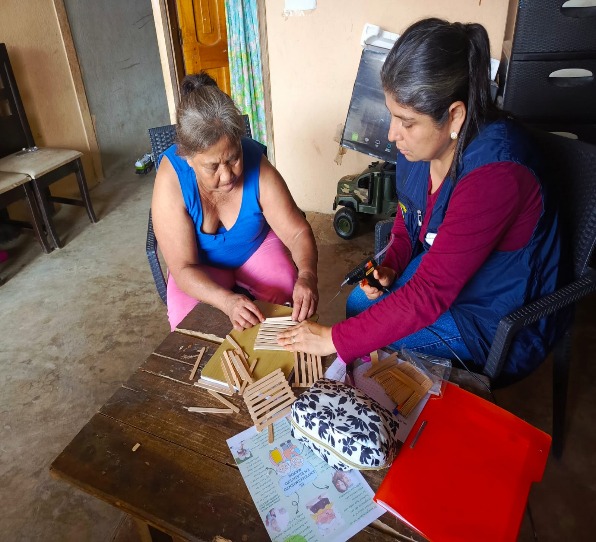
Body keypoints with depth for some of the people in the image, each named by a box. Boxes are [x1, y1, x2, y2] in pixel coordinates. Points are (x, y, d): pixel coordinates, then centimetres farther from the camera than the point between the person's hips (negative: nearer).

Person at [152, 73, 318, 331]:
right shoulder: (171, 180, -29)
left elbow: (298, 232, -21)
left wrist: (307, 276, -42)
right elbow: (183, 268, -28)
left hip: (257, 247, 1)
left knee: (290, 296, -22)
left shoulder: (258, 168, -26)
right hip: (201, 264, 0)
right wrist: (227, 301, -46)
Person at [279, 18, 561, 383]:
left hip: (497, 327, -6)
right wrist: (391, 265, -9)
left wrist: (336, 339, -26)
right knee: (359, 302, -4)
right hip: (440, 276, 7)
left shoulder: (494, 174, -35)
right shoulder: (424, 139, -13)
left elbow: (428, 295, -32)